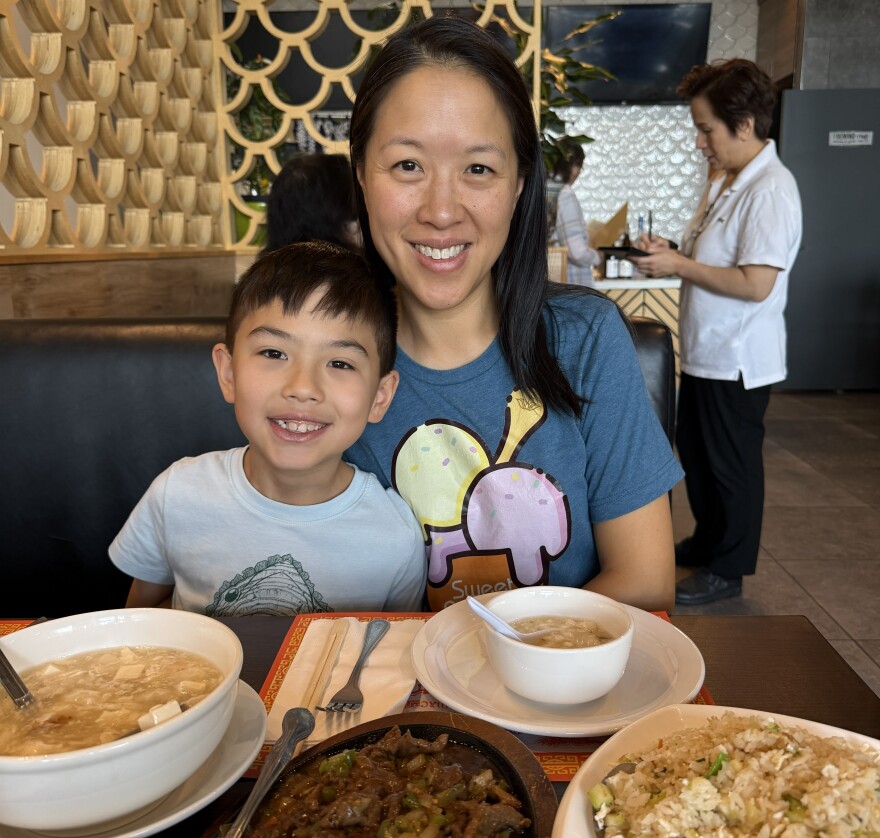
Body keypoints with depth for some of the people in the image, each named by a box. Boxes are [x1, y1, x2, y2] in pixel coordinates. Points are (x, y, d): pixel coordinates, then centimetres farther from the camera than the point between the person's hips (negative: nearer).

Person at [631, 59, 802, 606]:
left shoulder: (771, 190, -20)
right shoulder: (726, 180, 9)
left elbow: (755, 284, -26)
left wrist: (678, 266, -19)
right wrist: (672, 252, 1)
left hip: (737, 360, -9)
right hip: (705, 351, 10)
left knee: (732, 465, 5)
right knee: (695, 452, 20)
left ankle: (728, 570, 22)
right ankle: (708, 542, 39)